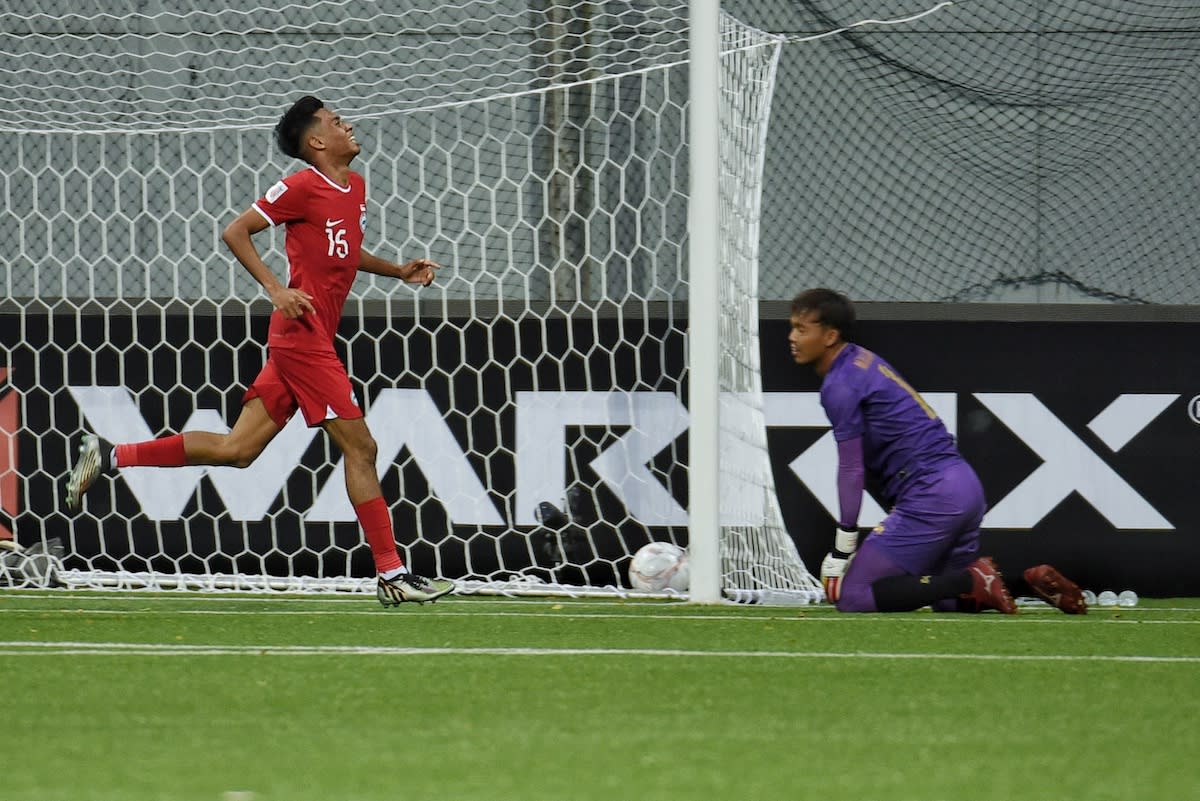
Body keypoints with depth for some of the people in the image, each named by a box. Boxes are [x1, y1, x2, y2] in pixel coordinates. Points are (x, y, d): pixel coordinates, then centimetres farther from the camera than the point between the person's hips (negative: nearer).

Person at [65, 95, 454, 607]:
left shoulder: (354, 187, 16)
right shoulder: (303, 187, -10)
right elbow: (236, 232, -9)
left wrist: (398, 271, 21)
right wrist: (276, 290, -18)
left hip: (312, 340, 9)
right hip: (302, 333, -9)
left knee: (237, 450, 8)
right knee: (360, 447, -7)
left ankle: (110, 456, 12)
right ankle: (391, 574, -3)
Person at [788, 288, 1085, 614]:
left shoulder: (840, 383, -9)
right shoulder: (865, 360, 20)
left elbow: (852, 469, -11)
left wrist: (843, 549, -8)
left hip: (931, 497, -10)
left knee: (850, 596, -10)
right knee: (947, 599, 24)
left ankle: (974, 581, -15)